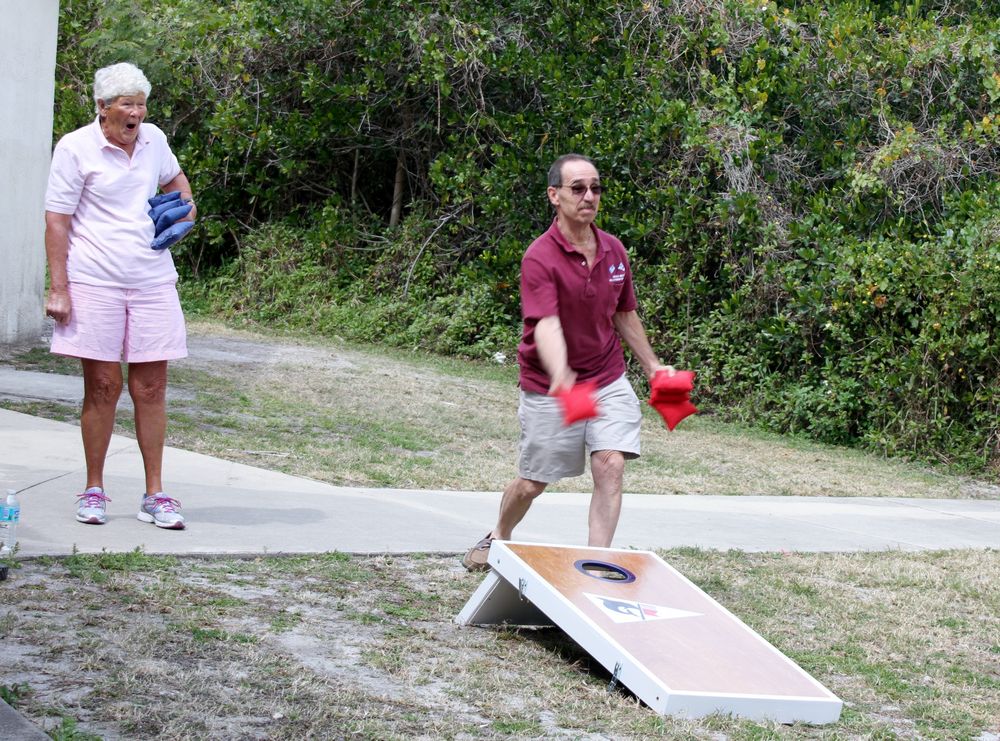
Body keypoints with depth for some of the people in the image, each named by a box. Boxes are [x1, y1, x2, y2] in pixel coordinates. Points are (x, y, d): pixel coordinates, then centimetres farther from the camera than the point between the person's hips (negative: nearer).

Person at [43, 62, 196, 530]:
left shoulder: (154, 139, 9)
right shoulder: (75, 148, -5)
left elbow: (174, 178, 33)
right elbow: (57, 220, -6)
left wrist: (186, 207, 13)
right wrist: (58, 288, -11)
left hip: (153, 281, 4)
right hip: (95, 283, -4)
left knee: (151, 388, 3)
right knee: (102, 387, -1)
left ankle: (154, 495, 9)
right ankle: (93, 491, 12)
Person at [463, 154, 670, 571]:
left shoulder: (614, 251, 0)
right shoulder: (540, 258, -19)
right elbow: (547, 326, -33)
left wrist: (652, 365, 20)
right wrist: (561, 377, -50)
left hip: (608, 381, 4)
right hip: (548, 389, -4)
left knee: (610, 466, -14)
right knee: (532, 483, 8)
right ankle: (498, 539, 38)